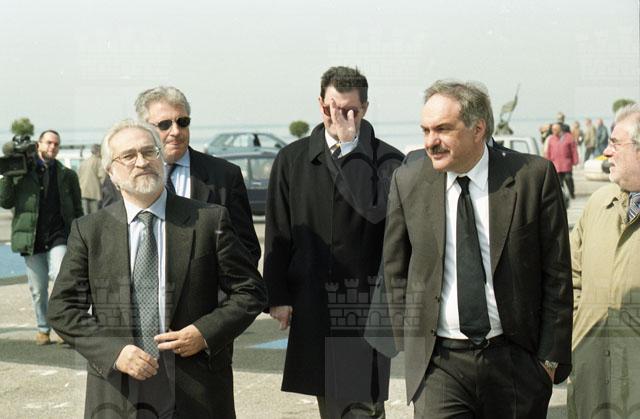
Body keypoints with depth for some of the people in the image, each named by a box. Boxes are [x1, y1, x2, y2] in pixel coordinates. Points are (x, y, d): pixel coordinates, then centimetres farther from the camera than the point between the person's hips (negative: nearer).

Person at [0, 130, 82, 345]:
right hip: (32, 239, 1)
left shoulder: (67, 175, 9)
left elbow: (77, 210, 12)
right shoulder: (22, 172, 6)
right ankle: (43, 329, 25)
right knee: (38, 289, 7)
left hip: (59, 238, -1)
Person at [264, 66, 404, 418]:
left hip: (365, 305, -2)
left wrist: (349, 147, -13)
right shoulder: (292, 159, 7)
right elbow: (278, 233, 7)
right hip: (313, 304, 3)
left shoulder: (387, 160, 0)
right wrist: (277, 296, 1)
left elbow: (375, 208, -19)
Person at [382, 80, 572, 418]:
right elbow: (396, 273, 10)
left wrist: (551, 357, -1)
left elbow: (557, 273, -1)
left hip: (515, 359, 0)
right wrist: (408, 348, 5)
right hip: (438, 362, 1)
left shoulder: (534, 176, -5)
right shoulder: (407, 182, 1)